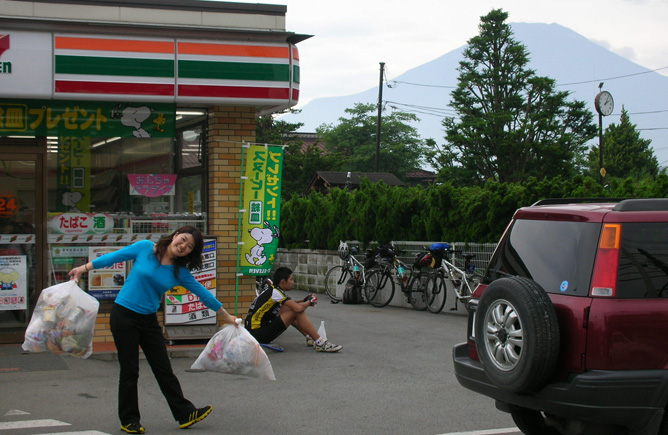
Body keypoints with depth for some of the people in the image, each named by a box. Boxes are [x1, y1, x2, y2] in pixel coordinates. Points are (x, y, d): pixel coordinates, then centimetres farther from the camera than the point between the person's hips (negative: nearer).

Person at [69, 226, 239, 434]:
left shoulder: (180, 273, 1)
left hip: (149, 321, 4)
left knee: (164, 369, 8)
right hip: (124, 315, -4)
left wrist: (226, 317, 12)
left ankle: (185, 414, 13)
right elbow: (114, 257, 1)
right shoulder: (144, 248, -8)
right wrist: (84, 268, 1)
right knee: (129, 371, 1)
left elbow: (202, 292, 6)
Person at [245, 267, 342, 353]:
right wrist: (309, 302, -2)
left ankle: (310, 338, 18)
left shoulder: (272, 290, 13)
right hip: (258, 334, -10)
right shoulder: (276, 292, -15)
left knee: (286, 308, 20)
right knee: (298, 312, -12)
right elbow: (298, 308, -23)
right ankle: (320, 343, -9)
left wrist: (304, 301, 13)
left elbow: (290, 303, 30)